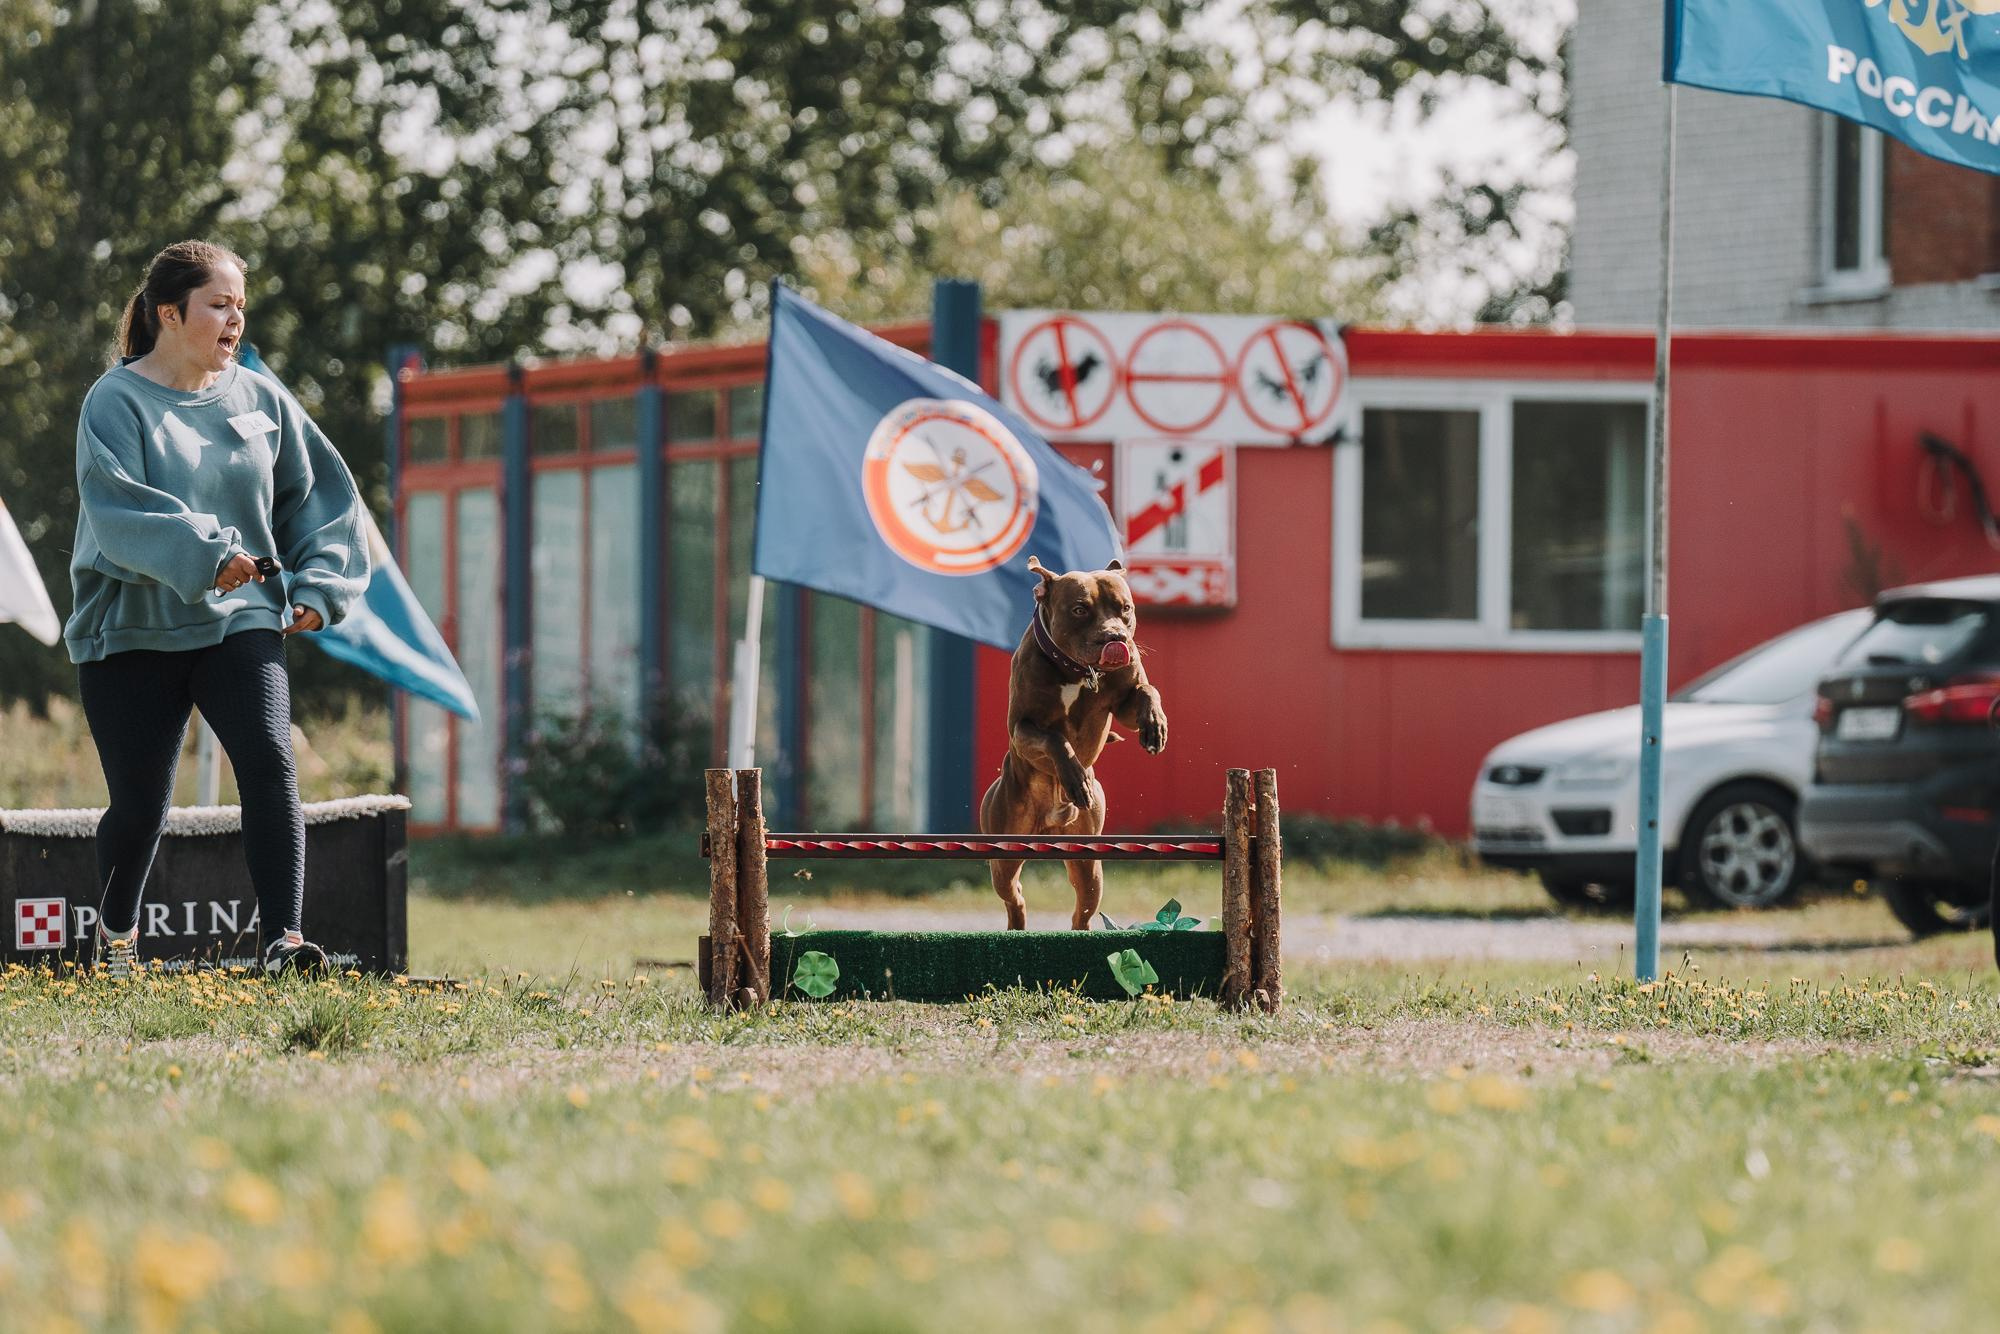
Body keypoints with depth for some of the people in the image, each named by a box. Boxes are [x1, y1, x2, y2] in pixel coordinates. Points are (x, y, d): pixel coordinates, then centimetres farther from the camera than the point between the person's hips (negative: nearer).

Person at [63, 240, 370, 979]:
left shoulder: (259, 398, 7)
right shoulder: (116, 403, -7)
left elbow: (320, 492, 16)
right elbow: (118, 509, -21)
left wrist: (318, 585, 3)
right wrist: (203, 553, -32)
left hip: (241, 620, 3)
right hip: (131, 631, -3)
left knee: (269, 760, -20)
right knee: (140, 804, 3)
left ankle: (282, 938, -23)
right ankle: (115, 931, 32)